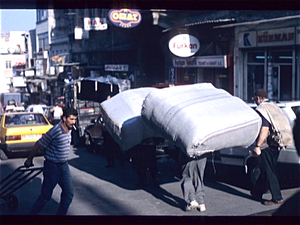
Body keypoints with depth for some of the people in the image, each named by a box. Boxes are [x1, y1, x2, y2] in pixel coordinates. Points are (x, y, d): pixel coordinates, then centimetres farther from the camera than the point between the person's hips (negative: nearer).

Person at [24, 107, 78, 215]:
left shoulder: (69, 130, 2)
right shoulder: (55, 131, -24)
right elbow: (38, 145, -14)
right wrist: (29, 159, -3)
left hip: (64, 165, 7)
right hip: (52, 166, -7)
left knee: (69, 192, 8)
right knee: (46, 195, 3)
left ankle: (61, 213, 23)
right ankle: (32, 213, 20)